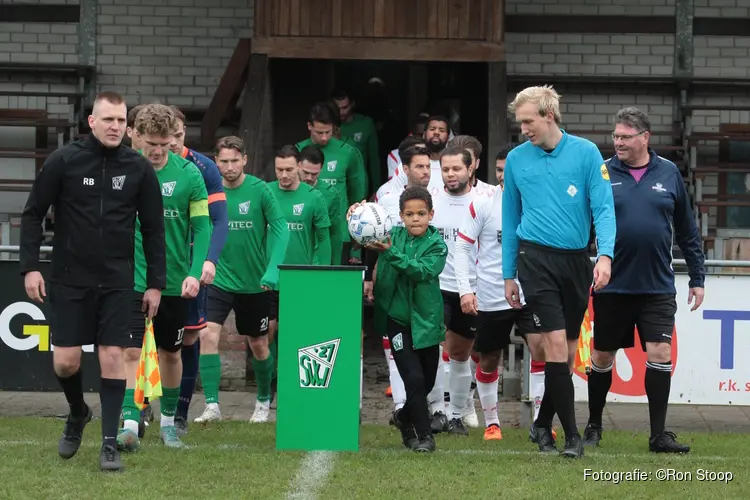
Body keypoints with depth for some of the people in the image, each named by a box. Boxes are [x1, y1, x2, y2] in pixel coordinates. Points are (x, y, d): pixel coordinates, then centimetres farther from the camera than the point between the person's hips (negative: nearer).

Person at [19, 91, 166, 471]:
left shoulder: (139, 169, -1)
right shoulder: (64, 161, -5)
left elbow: (153, 229, 5)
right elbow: (32, 215, 0)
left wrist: (155, 283, 3)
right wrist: (30, 267, -7)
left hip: (117, 282, 1)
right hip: (68, 280, -1)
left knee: (113, 359, -5)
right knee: (65, 362, -1)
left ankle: (109, 443, 1)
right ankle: (77, 413, 30)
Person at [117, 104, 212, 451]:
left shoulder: (188, 174, -6)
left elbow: (202, 227, -4)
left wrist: (195, 272, -15)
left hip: (175, 281, 1)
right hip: (133, 278, -1)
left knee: (170, 353, 14)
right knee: (132, 351, -12)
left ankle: (168, 421, 30)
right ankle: (130, 425, -15)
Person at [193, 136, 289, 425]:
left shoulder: (259, 190, -11)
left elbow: (280, 228, -11)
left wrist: (272, 269, -20)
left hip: (254, 282, -1)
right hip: (219, 279, 1)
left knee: (258, 345, 13)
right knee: (208, 334, -19)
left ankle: (264, 400, 35)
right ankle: (212, 404, -16)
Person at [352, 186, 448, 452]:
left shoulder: (437, 245, -7)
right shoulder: (393, 236, -1)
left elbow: (423, 270, -24)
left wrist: (390, 252, -33)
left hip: (426, 320, 1)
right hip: (397, 318, -1)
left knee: (427, 382, 13)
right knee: (414, 378, -12)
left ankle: (405, 417, 41)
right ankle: (423, 434, 1)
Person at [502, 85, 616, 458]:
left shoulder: (586, 153, -1)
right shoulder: (516, 159, 4)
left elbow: (603, 208, -5)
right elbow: (511, 219, 12)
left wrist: (605, 254, -20)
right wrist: (509, 275, 12)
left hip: (576, 260, 1)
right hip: (536, 258, -1)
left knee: (568, 351, 7)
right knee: (555, 344, -12)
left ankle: (543, 425, 24)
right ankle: (571, 434, -8)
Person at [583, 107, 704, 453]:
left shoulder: (668, 174, 3)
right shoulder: (603, 174, -2)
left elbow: (687, 231, 9)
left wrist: (697, 278, 8)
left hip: (658, 288, 0)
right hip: (612, 286, 0)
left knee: (660, 355, -5)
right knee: (602, 356, 9)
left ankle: (659, 435, 1)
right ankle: (593, 426, 26)